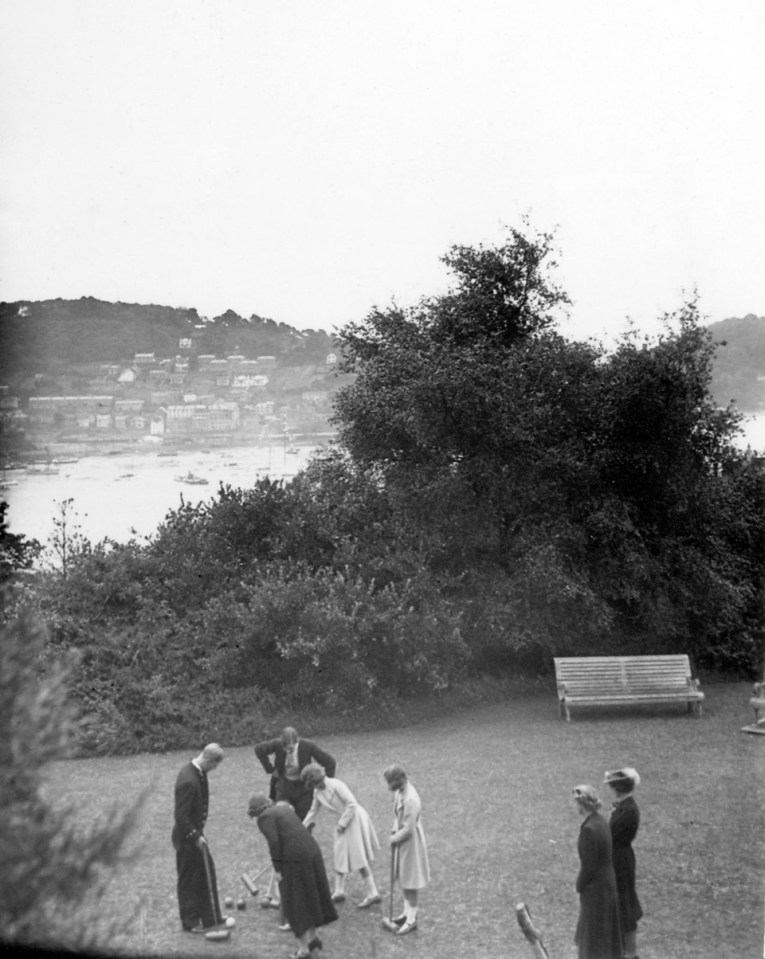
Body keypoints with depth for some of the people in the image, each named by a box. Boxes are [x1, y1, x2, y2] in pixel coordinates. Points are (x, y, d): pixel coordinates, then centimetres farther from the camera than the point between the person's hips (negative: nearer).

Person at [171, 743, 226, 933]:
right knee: (189, 879, 6)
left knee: (207, 871, 17)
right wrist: (195, 837, -22)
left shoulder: (198, 772, 0)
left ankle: (211, 916, 30)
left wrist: (198, 834, 15)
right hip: (186, 838, -9)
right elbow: (181, 815, -27)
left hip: (195, 833, 9)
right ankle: (190, 922, 20)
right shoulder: (188, 781, -30)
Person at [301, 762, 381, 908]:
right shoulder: (318, 792, 2)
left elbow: (352, 804, -24)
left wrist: (342, 823, -18)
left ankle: (373, 894, -1)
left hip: (355, 819, -9)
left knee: (359, 858, -7)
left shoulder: (336, 785, -23)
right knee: (340, 856, 13)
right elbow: (313, 811, 15)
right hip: (344, 822, 9)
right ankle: (339, 892, 24)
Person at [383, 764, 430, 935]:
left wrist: (395, 838, -12)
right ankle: (407, 912, 35)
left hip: (410, 841, -9)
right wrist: (394, 830, 1)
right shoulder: (400, 792, -2)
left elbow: (408, 829, -24)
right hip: (401, 839, 9)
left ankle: (412, 919, 17)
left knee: (411, 882, 4)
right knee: (403, 878, 20)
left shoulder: (410, 800, -30)